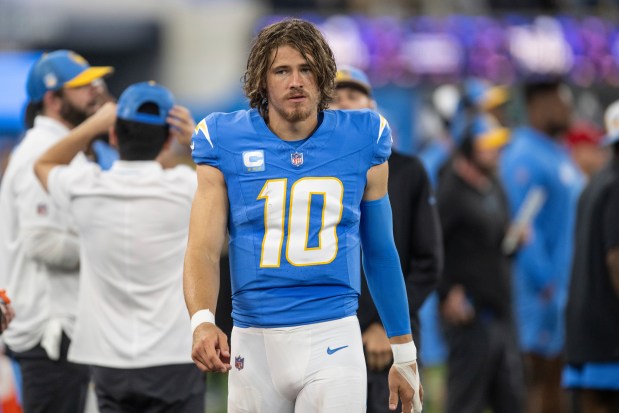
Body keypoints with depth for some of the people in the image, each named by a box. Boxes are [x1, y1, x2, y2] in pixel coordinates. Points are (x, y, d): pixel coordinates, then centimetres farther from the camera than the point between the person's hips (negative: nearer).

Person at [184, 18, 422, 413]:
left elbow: (380, 253, 14)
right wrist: (202, 321, -26)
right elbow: (203, 250, -6)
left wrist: (404, 354, 16)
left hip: (332, 338, -1)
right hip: (254, 345, 1)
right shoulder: (226, 143, 0)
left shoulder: (361, 140, 4)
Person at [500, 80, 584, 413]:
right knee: (539, 376, -7)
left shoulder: (561, 155, 16)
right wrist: (545, 282, -21)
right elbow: (524, 226, -19)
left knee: (556, 379, 11)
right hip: (543, 290, -9)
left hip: (569, 285, 9)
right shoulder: (524, 157, -14)